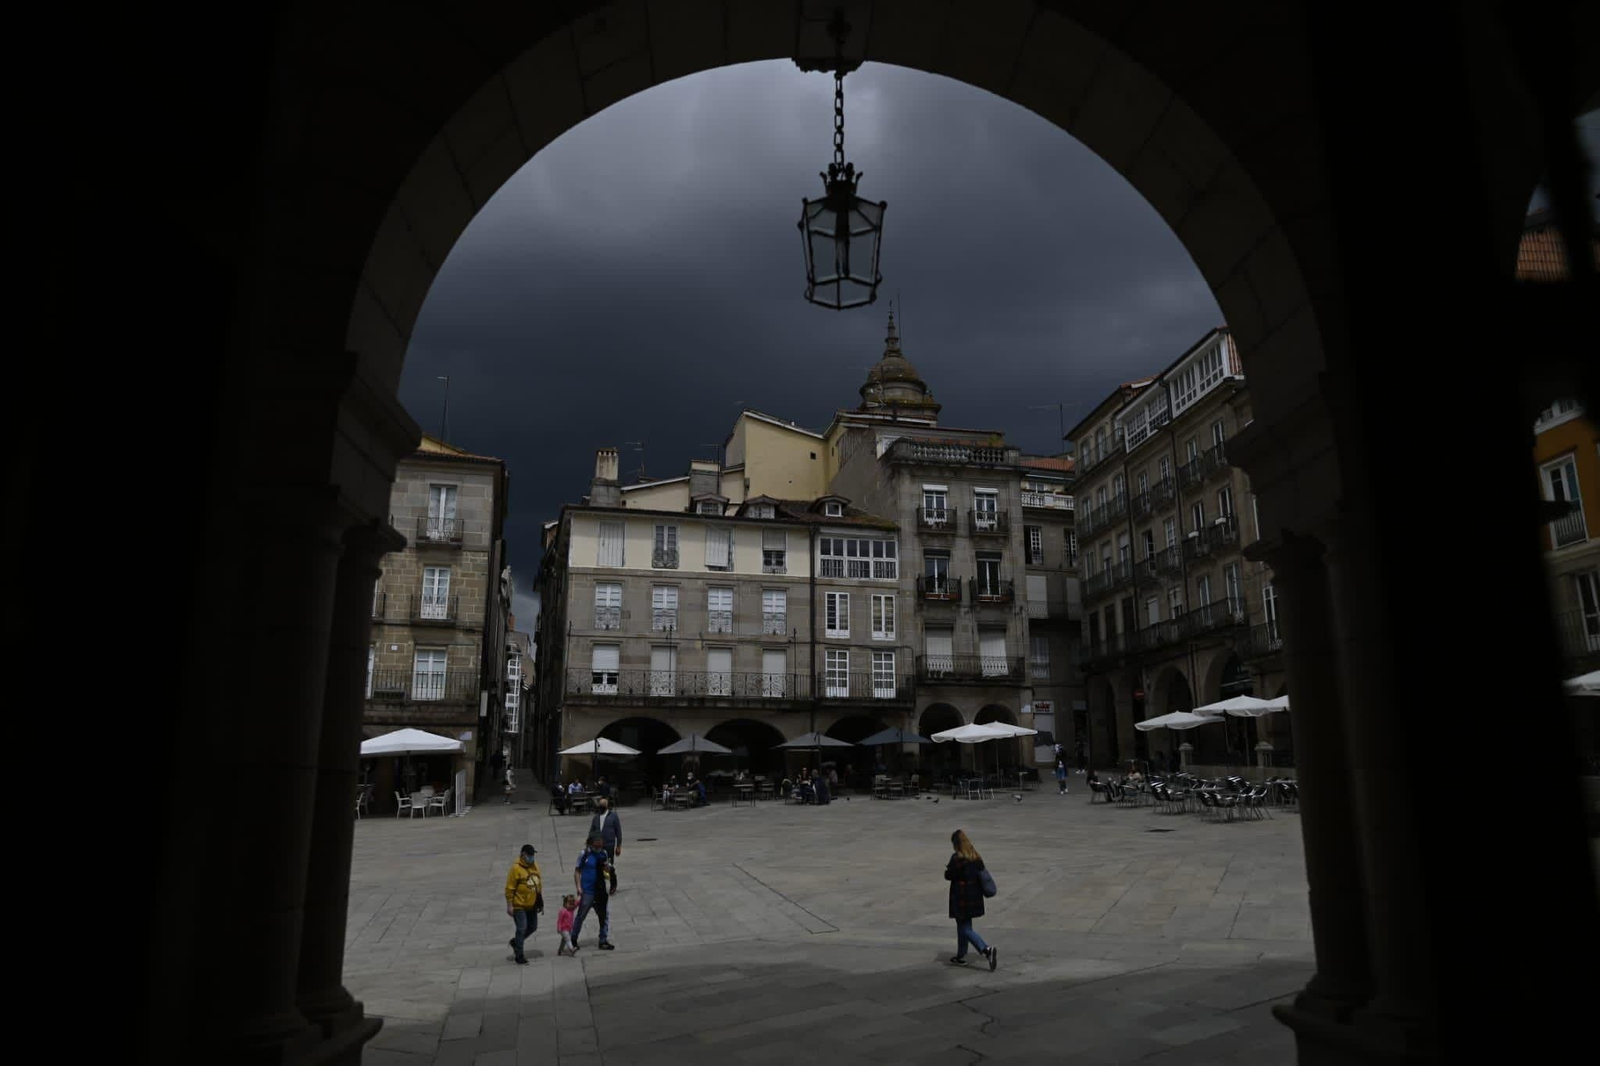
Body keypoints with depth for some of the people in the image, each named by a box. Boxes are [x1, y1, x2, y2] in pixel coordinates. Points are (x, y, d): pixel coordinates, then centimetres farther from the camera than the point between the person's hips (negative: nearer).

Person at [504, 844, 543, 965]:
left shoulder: (535, 866, 5)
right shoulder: (516, 868, -16)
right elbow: (509, 888, -15)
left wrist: (541, 903, 14)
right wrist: (509, 905, -17)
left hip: (532, 905, 7)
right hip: (519, 905, -7)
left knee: (532, 927, 14)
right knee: (521, 929, -7)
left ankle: (515, 942, 36)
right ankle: (519, 957, 3)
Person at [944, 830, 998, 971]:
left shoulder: (957, 858, -18)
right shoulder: (976, 856, 5)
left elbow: (949, 875, -15)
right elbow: (981, 872, 11)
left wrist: (947, 869, 9)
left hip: (961, 898, -8)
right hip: (974, 896, 8)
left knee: (965, 928, -2)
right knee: (963, 925, 20)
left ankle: (987, 950, -18)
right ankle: (961, 956, 29)